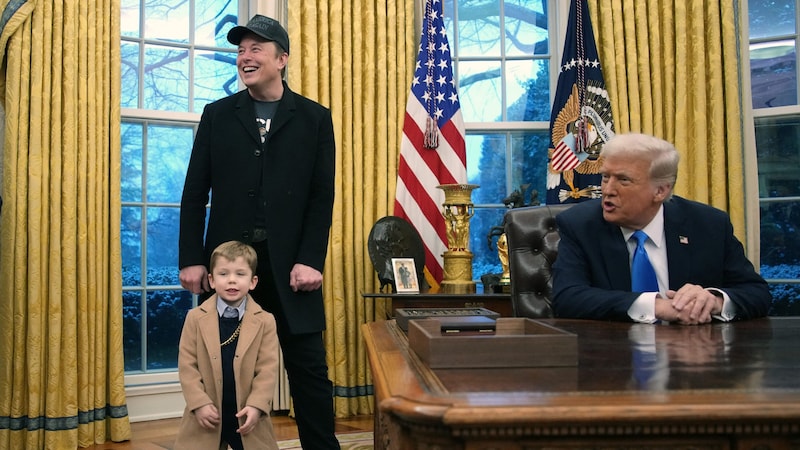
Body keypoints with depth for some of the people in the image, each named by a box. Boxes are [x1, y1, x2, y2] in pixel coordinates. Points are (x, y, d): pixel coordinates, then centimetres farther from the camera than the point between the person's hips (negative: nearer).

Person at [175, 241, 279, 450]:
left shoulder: (265, 321, -4)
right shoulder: (195, 318, -2)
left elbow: (268, 368, -6)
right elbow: (187, 365, -3)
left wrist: (256, 405, -16)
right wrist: (200, 403, -12)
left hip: (248, 417, 0)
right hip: (207, 416, 0)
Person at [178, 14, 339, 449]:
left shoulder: (314, 117, 5)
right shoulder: (217, 114, 9)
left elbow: (322, 197, 0)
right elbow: (195, 192, 6)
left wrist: (311, 260, -10)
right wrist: (191, 259, -2)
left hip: (290, 262, -1)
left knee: (308, 366, 3)